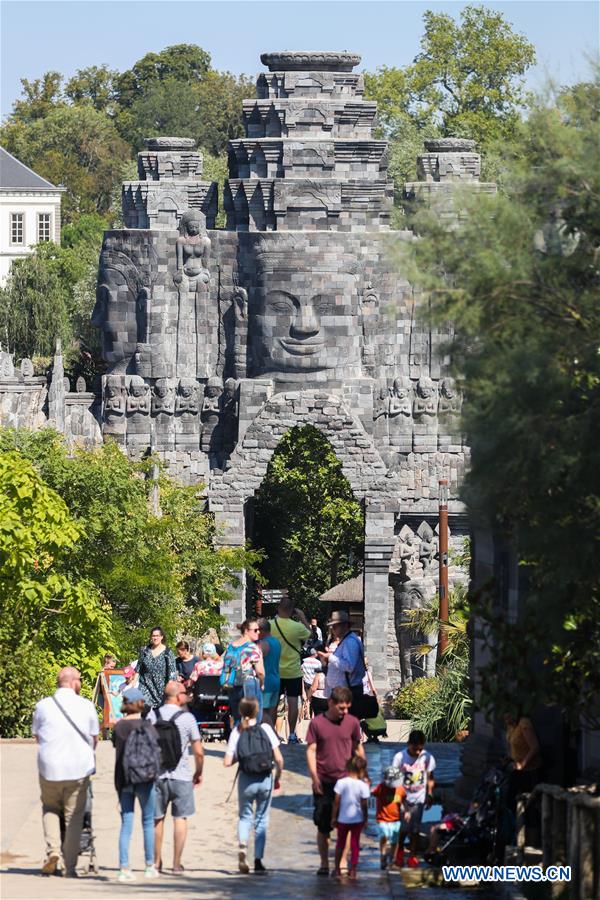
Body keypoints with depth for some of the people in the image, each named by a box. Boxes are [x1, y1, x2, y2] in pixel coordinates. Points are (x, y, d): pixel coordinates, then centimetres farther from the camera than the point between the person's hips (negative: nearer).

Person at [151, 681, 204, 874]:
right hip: (180, 776, -3)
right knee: (180, 819, 5)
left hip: (156, 775, 3)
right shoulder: (187, 718, -6)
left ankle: (156, 862, 20)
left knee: (157, 819, 14)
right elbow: (198, 751, -5)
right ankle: (176, 864, 2)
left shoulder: (152, 716, 1)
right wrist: (199, 772, 10)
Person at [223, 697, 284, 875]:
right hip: (265, 780, 0)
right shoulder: (265, 728, -5)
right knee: (262, 819, 12)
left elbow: (227, 762, -9)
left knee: (245, 816, 17)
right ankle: (258, 860, 9)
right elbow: (279, 759, -7)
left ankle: (242, 845, -12)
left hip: (246, 780, 0)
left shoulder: (237, 732, -5)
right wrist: (278, 777, 8)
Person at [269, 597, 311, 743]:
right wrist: (303, 618, 11)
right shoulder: (296, 627, -15)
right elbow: (309, 633, 4)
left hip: (275, 670, 2)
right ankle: (292, 734, 2)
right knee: (292, 702, 2)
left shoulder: (271, 625, -9)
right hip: (293, 671, -2)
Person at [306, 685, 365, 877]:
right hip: (324, 782, -1)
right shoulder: (317, 723, -1)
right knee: (323, 826, 6)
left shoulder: (352, 722, 3)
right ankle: (324, 864, 16)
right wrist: (314, 777, -8)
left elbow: (358, 748, 13)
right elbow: (311, 750, -1)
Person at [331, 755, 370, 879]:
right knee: (355, 844, 8)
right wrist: (365, 819, 6)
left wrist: (333, 818, 3)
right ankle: (353, 870, 7)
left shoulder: (341, 783, -11)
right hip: (357, 819, -1)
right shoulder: (363, 786, -13)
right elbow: (364, 805, -8)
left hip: (343, 818, 1)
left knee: (340, 843, 16)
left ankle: (337, 869, 19)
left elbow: (336, 802, -7)